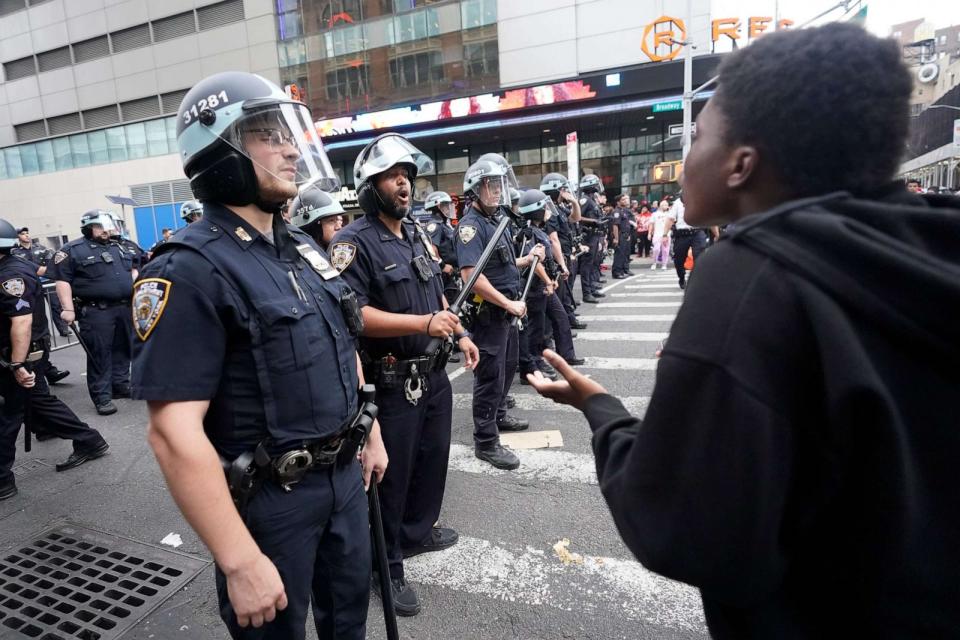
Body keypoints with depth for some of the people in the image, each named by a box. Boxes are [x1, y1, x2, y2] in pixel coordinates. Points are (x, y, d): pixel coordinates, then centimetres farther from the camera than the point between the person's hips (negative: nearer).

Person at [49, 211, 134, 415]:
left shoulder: (118, 248, 17)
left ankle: (121, 385, 25)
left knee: (123, 348, 13)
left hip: (125, 308, 6)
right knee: (99, 354, -3)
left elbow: (132, 272, 25)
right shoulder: (73, 250, -3)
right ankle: (102, 396, 3)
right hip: (96, 312, -6)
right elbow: (62, 281, -8)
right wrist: (68, 309, -14)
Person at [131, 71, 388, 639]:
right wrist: (241, 562, -22)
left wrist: (371, 433, 17)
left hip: (344, 475, 7)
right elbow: (175, 433, -24)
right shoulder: (191, 271, -20)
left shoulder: (303, 247, 5)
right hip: (268, 499, -6)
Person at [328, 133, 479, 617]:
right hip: (392, 381, -8)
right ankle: (387, 565, 28)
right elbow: (352, 314, -25)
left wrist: (459, 333, 12)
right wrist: (424, 324, -28)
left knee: (433, 457, 21)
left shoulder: (415, 234, 11)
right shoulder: (354, 242, -15)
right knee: (392, 472, 6)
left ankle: (417, 532, 44)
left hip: (434, 373, 8)